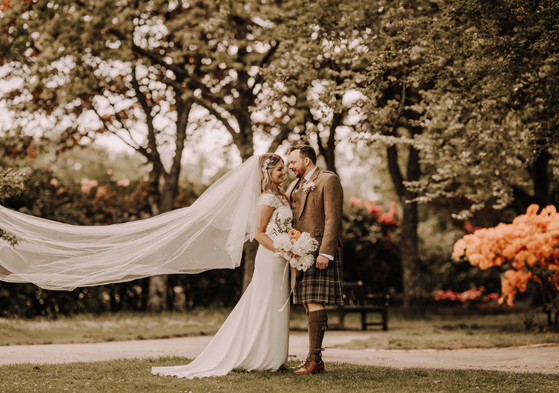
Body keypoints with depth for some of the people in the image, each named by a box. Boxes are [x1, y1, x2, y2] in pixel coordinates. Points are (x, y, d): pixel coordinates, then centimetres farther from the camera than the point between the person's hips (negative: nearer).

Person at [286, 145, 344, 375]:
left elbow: (333, 219, -12)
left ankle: (314, 358, -13)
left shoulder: (328, 180, -3)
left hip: (318, 252, -8)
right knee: (309, 306, 7)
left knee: (314, 303, -12)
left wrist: (325, 252, -19)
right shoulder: (294, 186, 22)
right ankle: (316, 361, 11)